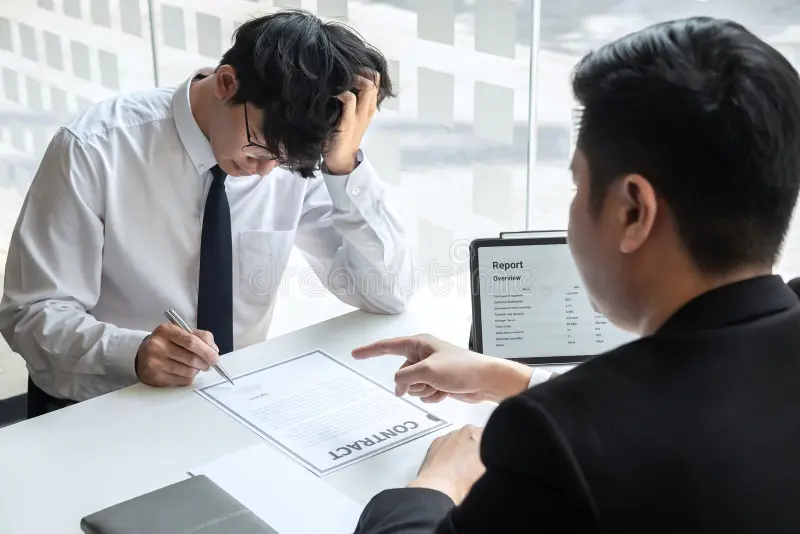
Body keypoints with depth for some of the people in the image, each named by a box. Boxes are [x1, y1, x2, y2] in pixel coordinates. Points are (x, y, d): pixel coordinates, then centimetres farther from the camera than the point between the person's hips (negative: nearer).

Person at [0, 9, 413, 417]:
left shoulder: (297, 158, -7)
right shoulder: (96, 150, -16)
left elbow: (388, 294, -8)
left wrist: (345, 167, -21)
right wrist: (132, 352, -31)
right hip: (101, 409, -2)